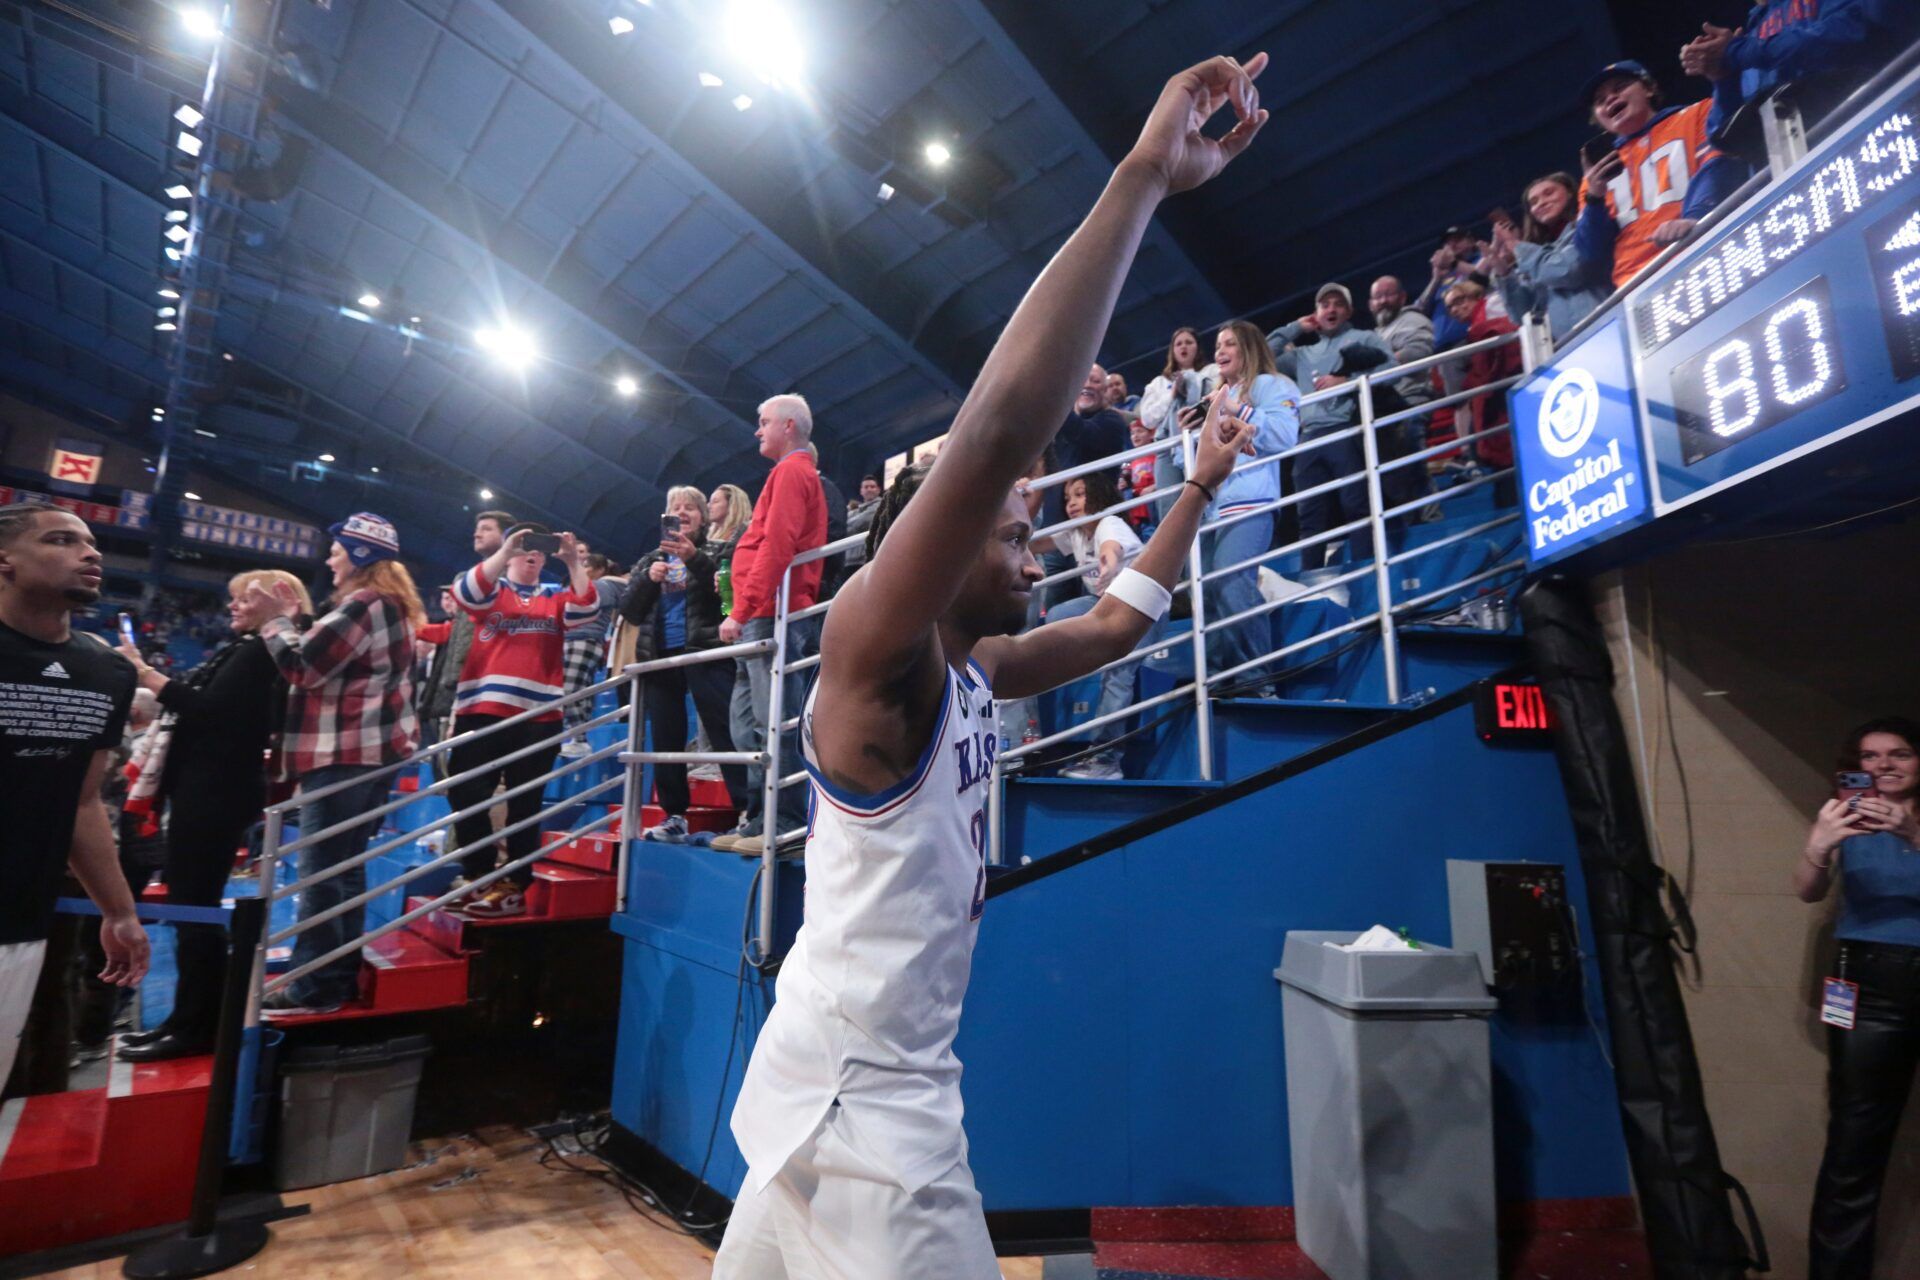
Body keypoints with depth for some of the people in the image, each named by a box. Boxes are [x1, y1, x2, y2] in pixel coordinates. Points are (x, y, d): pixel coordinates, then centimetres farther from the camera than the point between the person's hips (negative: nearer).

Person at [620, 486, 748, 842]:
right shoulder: (648, 560, 19)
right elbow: (629, 612, 11)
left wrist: (695, 557, -23)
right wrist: (648, 579, -5)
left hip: (706, 653, -5)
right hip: (660, 657, 5)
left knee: (725, 732, -11)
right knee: (666, 742, 7)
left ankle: (749, 811, -13)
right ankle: (674, 817, 15)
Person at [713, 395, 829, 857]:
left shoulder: (791, 472, -5)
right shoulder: (798, 473, 26)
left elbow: (775, 548, -17)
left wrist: (741, 610, -17)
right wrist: (743, 609, 21)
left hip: (771, 615, -10)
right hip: (764, 617, 10)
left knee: (773, 725, -11)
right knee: (748, 726, 11)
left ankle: (786, 825, -8)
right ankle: (759, 820, 15)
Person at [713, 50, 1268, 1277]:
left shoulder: (971, 672, 5)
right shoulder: (876, 651, -20)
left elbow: (1119, 621, 19)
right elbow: (999, 428, -35)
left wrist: (1203, 488, 20)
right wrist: (1143, 177, -29)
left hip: (886, 1085, 9)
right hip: (855, 1097, -9)